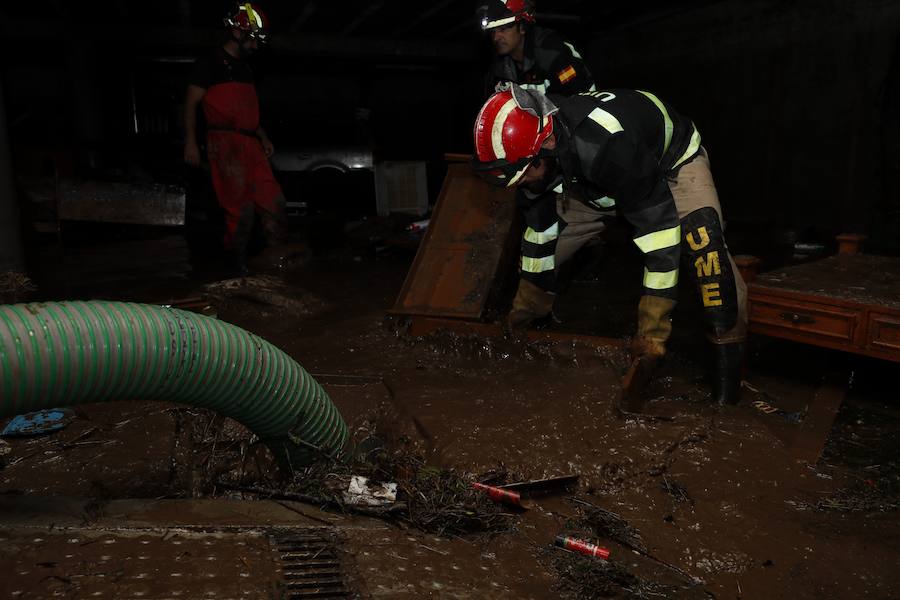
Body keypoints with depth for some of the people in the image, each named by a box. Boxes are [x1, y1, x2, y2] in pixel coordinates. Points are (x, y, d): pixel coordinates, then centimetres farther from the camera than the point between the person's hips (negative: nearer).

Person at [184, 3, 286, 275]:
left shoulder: (244, 67, 22)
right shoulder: (211, 64, -2)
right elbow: (191, 103, -4)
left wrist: (263, 138, 21)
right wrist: (190, 142, -11)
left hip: (249, 143, 7)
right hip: (225, 143, -7)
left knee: (272, 200, 0)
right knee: (240, 206, -10)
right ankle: (238, 262, 2)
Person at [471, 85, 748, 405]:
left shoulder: (607, 145, -45)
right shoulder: (532, 144, -22)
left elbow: (659, 228, -41)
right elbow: (540, 225, -9)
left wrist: (652, 333, -37)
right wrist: (523, 308, -4)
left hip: (673, 160, -6)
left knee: (702, 242, -32)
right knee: (548, 240, 0)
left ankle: (728, 352, -16)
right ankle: (520, 328, 19)